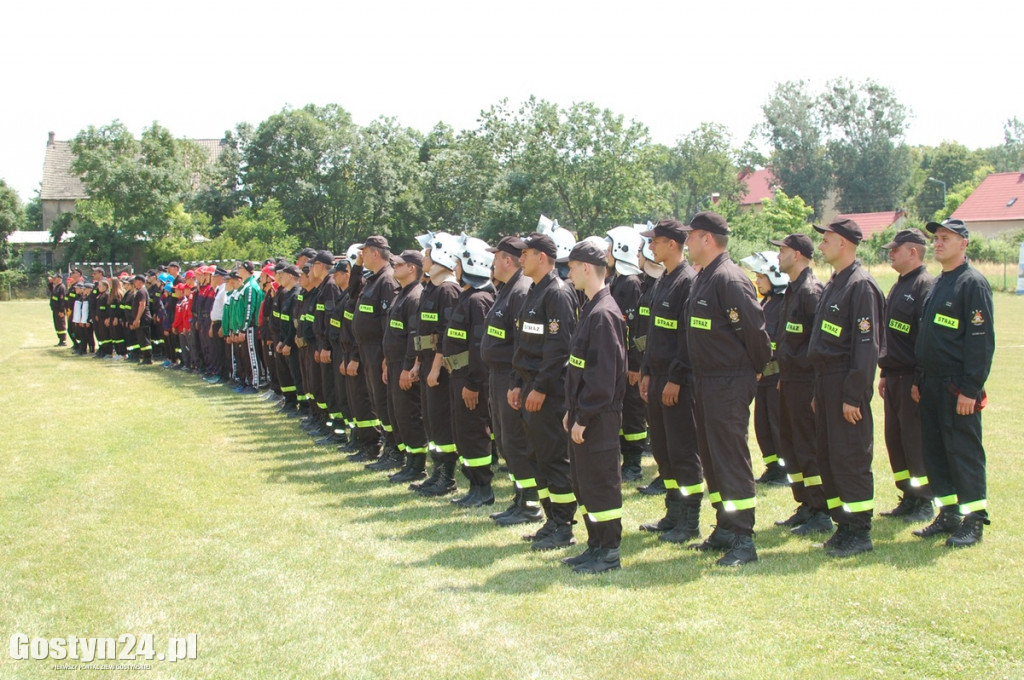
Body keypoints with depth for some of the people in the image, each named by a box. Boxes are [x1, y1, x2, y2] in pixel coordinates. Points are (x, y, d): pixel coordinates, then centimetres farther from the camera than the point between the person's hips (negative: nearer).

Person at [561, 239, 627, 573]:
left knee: (600, 483, -2)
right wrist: (572, 411, 16)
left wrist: (583, 417, -19)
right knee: (583, 482, 15)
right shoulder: (591, 309, 14)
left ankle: (609, 552, 7)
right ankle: (596, 545, 24)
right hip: (584, 414, 10)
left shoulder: (604, 313, -17)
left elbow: (602, 374, -21)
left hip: (599, 418, -10)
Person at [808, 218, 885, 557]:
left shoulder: (861, 285, -14)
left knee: (851, 459, -4)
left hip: (847, 384, -10)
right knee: (827, 458, 12)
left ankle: (860, 533, 4)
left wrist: (853, 396, -20)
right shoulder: (833, 284, 15)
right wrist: (818, 391, 17)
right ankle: (844, 526, 21)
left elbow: (867, 345, -18)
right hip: (826, 380, 10)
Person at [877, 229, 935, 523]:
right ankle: (908, 497, 22)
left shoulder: (926, 286, -14)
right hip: (894, 376, 9)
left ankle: (925, 502, 8)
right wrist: (884, 372, 18)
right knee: (894, 438, 12)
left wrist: (920, 380, -21)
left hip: (913, 379, -9)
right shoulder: (897, 288, 16)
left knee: (916, 441, -2)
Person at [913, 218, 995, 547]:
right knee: (934, 450, 11)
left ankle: (973, 520, 5)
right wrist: (920, 381, 16)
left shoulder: (973, 283, -11)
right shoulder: (937, 284, 16)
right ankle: (948, 514, 21)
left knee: (964, 452, -3)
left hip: (958, 387, -9)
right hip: (932, 384, 9)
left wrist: (970, 389, -20)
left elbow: (981, 340, -16)